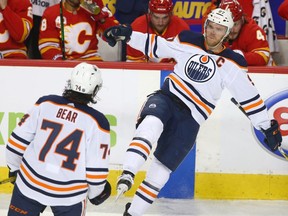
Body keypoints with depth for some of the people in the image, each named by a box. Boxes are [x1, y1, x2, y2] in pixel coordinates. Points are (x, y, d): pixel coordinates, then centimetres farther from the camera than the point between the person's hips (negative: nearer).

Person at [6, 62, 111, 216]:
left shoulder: (45, 104, -8)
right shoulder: (97, 122, -14)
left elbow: (17, 141, 0)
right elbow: (96, 168, -10)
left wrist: (15, 168, 18)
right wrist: (96, 193, 9)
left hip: (30, 183, 2)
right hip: (69, 195, -2)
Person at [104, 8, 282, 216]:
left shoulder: (233, 64, -1)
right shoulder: (187, 42, 4)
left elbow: (249, 96, 4)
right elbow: (156, 45, 16)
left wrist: (268, 126, 6)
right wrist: (128, 35, 7)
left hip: (190, 120, 0)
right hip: (166, 97, 0)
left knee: (161, 167, -6)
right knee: (151, 125, -36)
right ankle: (127, 175, -44)